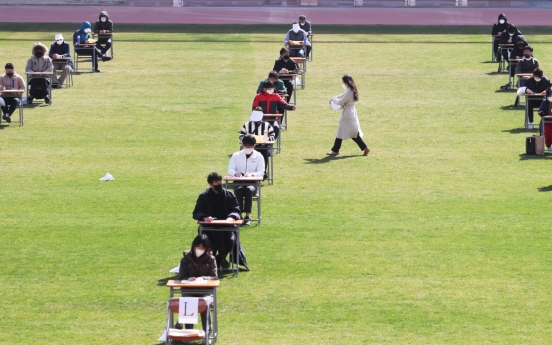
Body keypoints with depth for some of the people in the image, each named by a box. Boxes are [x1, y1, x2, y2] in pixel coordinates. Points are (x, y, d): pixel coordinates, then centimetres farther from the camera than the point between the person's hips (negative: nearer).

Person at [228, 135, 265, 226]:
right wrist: (235, 173, -23)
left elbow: (261, 172, -3)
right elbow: (230, 170, 3)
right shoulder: (236, 155, 10)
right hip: (238, 182, 1)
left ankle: (247, 216, -37)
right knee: (239, 189, -35)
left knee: (249, 189, -36)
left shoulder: (259, 156, 7)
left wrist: (252, 174, -25)